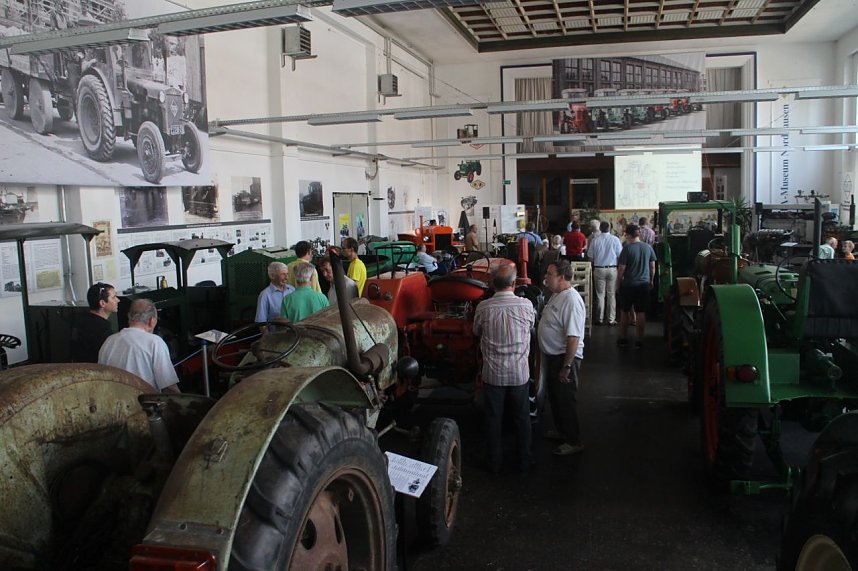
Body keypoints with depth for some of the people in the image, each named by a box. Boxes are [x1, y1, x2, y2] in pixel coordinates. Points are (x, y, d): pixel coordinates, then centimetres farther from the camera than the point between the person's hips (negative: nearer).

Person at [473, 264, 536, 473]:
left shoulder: (483, 308, -13)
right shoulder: (526, 305, -12)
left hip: (493, 375, 0)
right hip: (519, 374, 1)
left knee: (493, 419, 14)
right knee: (522, 418, 17)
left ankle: (495, 463, 25)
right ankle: (524, 462, 29)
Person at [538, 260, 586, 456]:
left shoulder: (571, 300, -26)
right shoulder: (557, 294, 6)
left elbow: (573, 337, -28)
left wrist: (566, 366, -25)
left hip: (565, 357, -10)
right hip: (552, 355, 10)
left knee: (566, 400, 3)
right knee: (554, 396, 22)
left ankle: (574, 442, 18)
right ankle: (562, 430, 40)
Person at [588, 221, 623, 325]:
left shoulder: (595, 240, -5)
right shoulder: (615, 239, -8)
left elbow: (590, 257, -1)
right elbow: (620, 255, -5)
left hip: (599, 269, 1)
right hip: (612, 269, -1)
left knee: (600, 294, 8)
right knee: (611, 294, 6)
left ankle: (600, 318, 13)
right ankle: (611, 319, 8)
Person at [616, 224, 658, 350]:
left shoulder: (627, 248, -14)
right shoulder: (648, 247, -1)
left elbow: (621, 269, -13)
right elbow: (653, 266, 7)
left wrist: (618, 283, 0)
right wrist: (651, 281, 20)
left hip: (628, 285, -3)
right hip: (644, 284, 3)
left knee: (624, 312, 12)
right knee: (640, 313, 7)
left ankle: (623, 339, 19)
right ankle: (639, 341, 11)